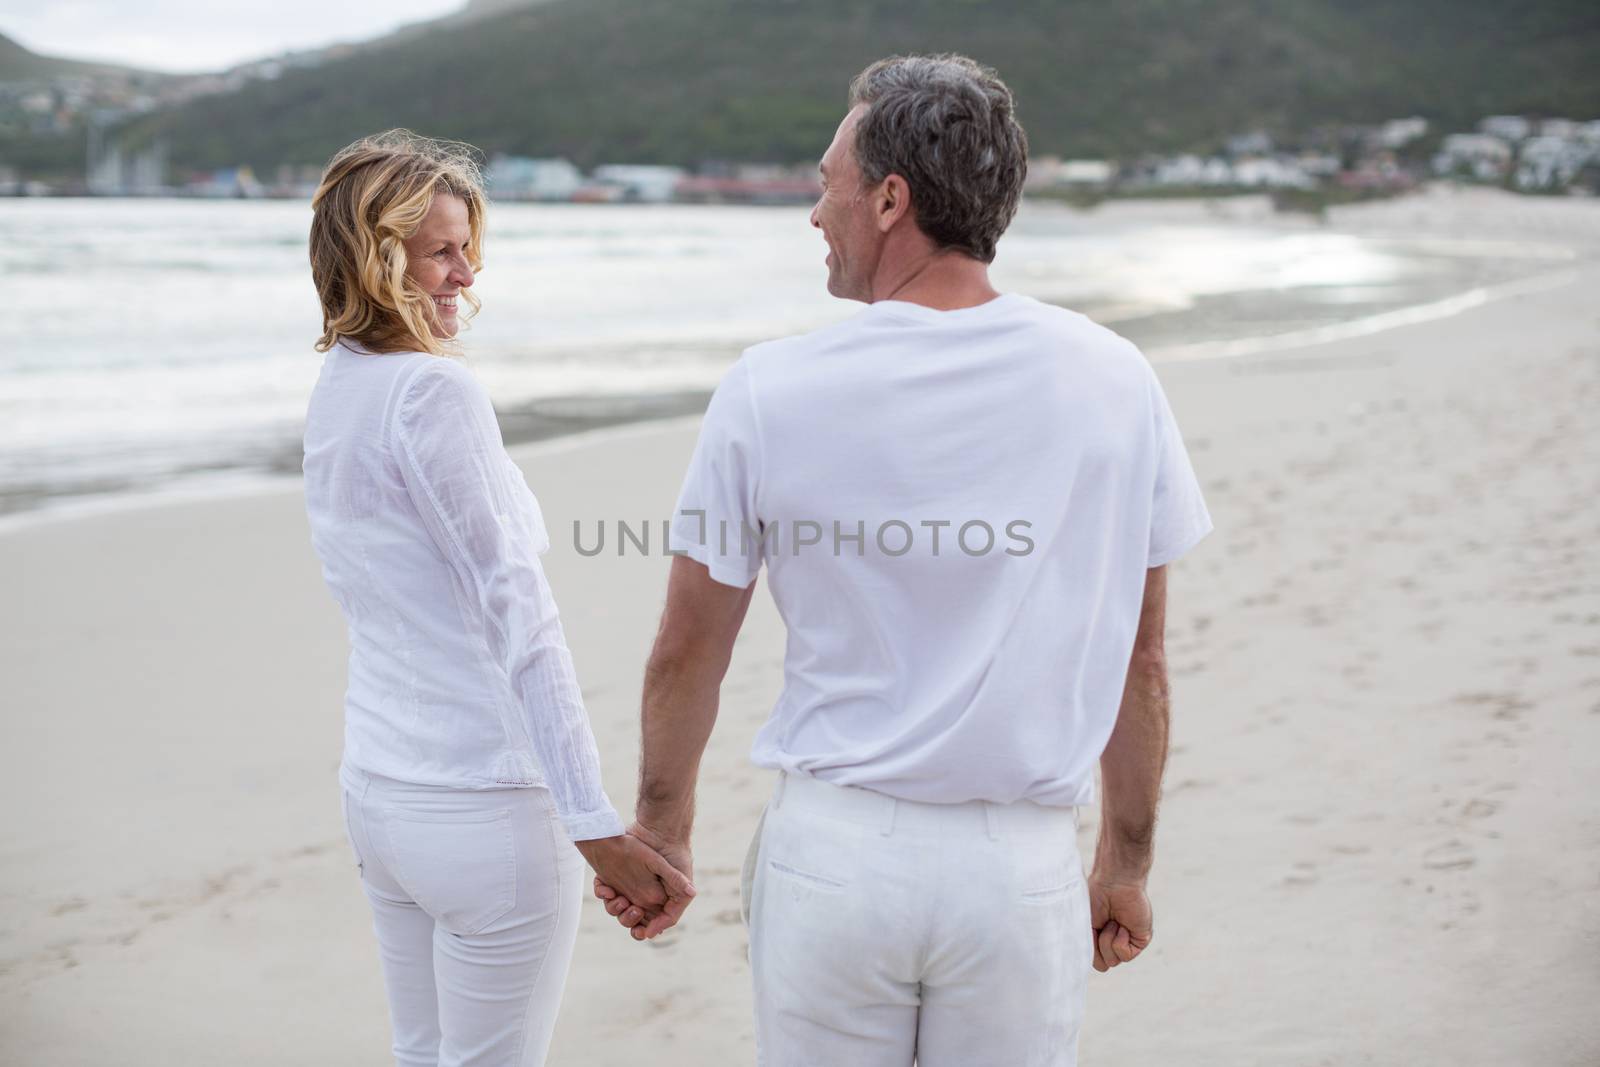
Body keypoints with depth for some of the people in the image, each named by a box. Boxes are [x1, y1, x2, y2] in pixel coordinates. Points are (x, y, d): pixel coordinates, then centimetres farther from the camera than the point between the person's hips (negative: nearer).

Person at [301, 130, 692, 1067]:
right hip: (484, 802, -9)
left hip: (377, 783, 9)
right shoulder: (437, 390, -17)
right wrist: (598, 828, -21)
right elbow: (516, 612, -21)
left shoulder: (335, 389, 9)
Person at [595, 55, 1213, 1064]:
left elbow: (688, 653, 1)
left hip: (830, 853, -1)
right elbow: (1139, 662, 3)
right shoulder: (1116, 382, -3)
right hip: (1021, 867, 1)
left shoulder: (770, 391, -7)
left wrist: (662, 828, 17)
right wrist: (1127, 862, 15)